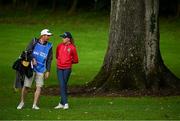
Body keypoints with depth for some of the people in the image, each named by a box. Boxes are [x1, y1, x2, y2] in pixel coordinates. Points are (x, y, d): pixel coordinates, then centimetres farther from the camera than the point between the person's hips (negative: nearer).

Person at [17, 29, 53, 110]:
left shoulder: (49, 46, 5)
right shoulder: (34, 42, 0)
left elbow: (49, 59, 8)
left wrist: (48, 71, 5)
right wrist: (32, 59, -17)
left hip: (41, 69, 2)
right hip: (31, 68, -2)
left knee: (39, 87, -5)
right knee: (26, 86, -2)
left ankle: (35, 104, 5)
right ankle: (22, 102, 15)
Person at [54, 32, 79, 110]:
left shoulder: (72, 48, -6)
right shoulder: (60, 46, 5)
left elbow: (75, 60, 4)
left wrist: (68, 61, 4)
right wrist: (60, 61, 13)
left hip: (67, 69, -3)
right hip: (59, 68, 3)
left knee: (64, 85, 4)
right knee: (62, 85, -6)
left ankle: (62, 103, 12)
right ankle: (65, 103, -8)